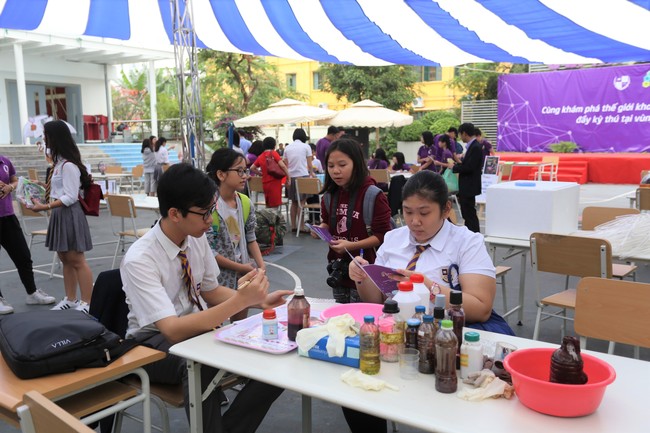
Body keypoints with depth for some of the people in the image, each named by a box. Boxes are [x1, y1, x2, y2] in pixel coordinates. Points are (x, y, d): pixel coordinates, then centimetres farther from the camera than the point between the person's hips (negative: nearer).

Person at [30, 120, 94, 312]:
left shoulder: (68, 165, -18)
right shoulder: (60, 162, 12)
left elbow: (70, 197, -21)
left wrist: (45, 207, -25)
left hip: (69, 214, -10)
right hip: (59, 214, 10)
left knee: (77, 260, -4)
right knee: (65, 259, 15)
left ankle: (87, 303, 3)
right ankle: (70, 299, 25)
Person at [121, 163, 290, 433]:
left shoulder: (197, 239, -7)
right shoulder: (139, 260, -26)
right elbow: (173, 330, -33)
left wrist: (259, 301, -10)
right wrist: (240, 301, -40)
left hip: (196, 326, 6)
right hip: (155, 341, -5)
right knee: (201, 367, -40)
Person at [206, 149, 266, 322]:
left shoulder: (246, 203, 1)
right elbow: (208, 251, -18)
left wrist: (261, 265, -5)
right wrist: (240, 267, -15)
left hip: (244, 275, 6)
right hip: (219, 278, -6)